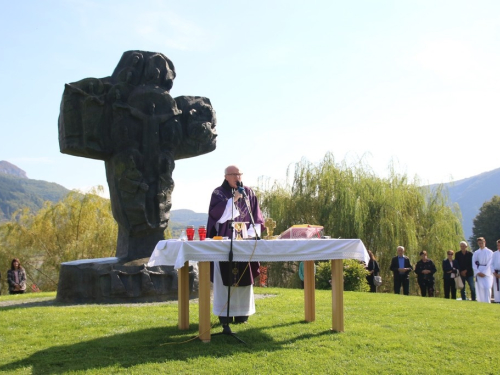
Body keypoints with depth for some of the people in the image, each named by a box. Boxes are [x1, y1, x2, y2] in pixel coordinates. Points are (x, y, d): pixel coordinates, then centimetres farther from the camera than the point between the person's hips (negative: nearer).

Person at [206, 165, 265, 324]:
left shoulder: (248, 193, 11)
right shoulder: (218, 193, 3)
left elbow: (256, 216, 8)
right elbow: (216, 214, -13)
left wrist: (252, 233, -6)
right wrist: (233, 200, -19)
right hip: (224, 241, -3)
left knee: (244, 277, 3)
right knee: (225, 277, -4)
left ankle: (242, 312, 10)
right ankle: (225, 313, 2)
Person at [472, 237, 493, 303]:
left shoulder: (490, 252, 3)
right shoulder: (476, 253, 11)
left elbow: (490, 264, -3)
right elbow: (473, 264, 6)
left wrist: (484, 273, -10)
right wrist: (478, 272, -7)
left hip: (487, 273, -2)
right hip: (479, 272, 2)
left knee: (487, 287, -13)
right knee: (480, 288, -2)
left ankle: (487, 302, -12)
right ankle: (480, 302, 2)